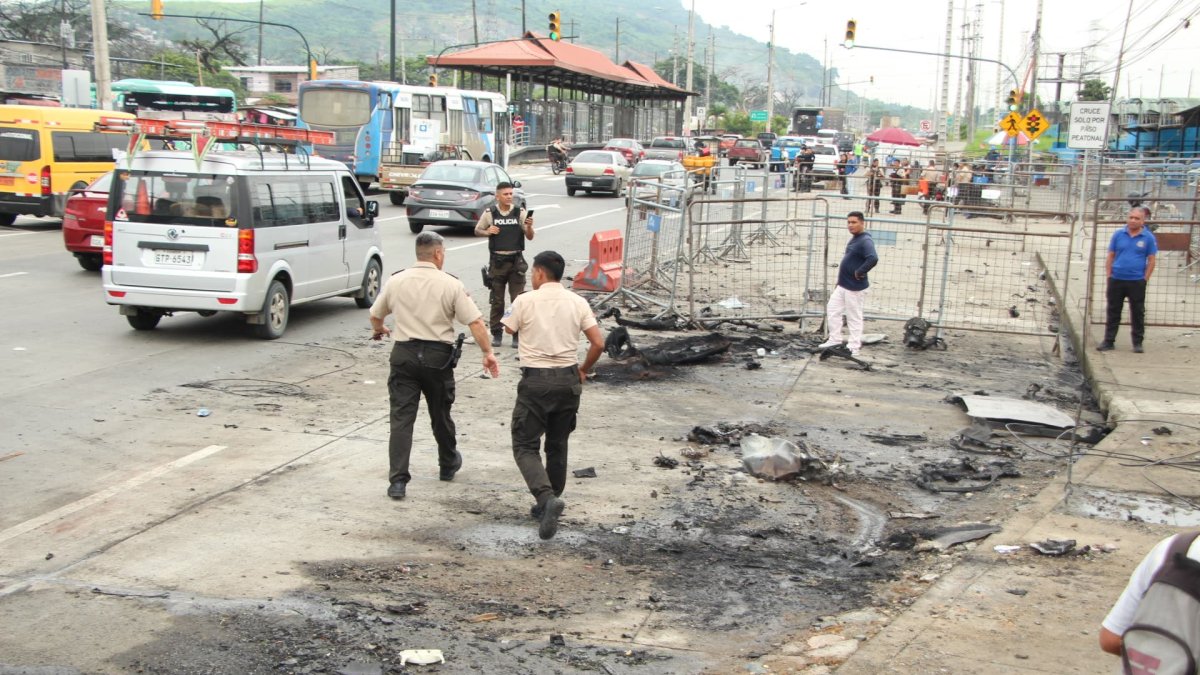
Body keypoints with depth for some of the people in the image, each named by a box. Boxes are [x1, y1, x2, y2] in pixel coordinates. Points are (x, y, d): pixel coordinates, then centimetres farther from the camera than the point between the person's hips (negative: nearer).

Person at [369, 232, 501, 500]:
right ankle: (448, 465, 39)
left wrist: (379, 330, 38)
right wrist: (488, 353, -3)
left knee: (401, 418, 0)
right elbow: (475, 322, -11)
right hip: (438, 356, -1)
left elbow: (375, 315, 17)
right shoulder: (451, 285, -5)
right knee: (441, 415, 17)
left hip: (404, 354, 1)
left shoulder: (396, 282, 3)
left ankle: (398, 480, -8)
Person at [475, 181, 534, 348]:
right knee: (497, 300, 8)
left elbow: (530, 237, 0)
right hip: (497, 261, 0)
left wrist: (529, 226, -20)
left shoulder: (520, 212, -1)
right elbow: (477, 231, 11)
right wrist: (487, 232, -10)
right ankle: (496, 333, 18)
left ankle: (517, 334, 6)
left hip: (516, 261, 0)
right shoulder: (490, 213, 0)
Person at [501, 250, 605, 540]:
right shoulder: (578, 303, 2)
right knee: (557, 445, 17)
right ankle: (549, 502, 24)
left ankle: (546, 497, -21)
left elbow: (509, 329, 12)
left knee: (525, 445, 1)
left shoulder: (525, 301, -6)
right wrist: (584, 370, 14)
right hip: (568, 380, 4)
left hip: (536, 380, -4)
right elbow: (598, 344, -2)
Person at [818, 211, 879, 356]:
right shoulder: (854, 239, 11)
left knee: (854, 317, 0)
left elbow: (873, 259, -35)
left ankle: (854, 348, 9)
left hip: (855, 287, -10)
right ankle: (835, 340, 25)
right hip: (843, 285, 10)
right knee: (832, 309, 15)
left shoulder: (865, 241, -20)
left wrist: (860, 272, -25)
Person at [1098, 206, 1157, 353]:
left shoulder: (1148, 238, -1)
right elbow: (1110, 257, 7)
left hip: (1137, 282, -2)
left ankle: (1138, 343, 15)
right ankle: (1108, 341, 14)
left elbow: (1151, 261, 1)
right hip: (1116, 280, 2)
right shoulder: (1118, 235, 4)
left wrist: (1145, 280, -4)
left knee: (1138, 313, 6)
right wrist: (1109, 277, 2)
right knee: (1113, 312, 7)